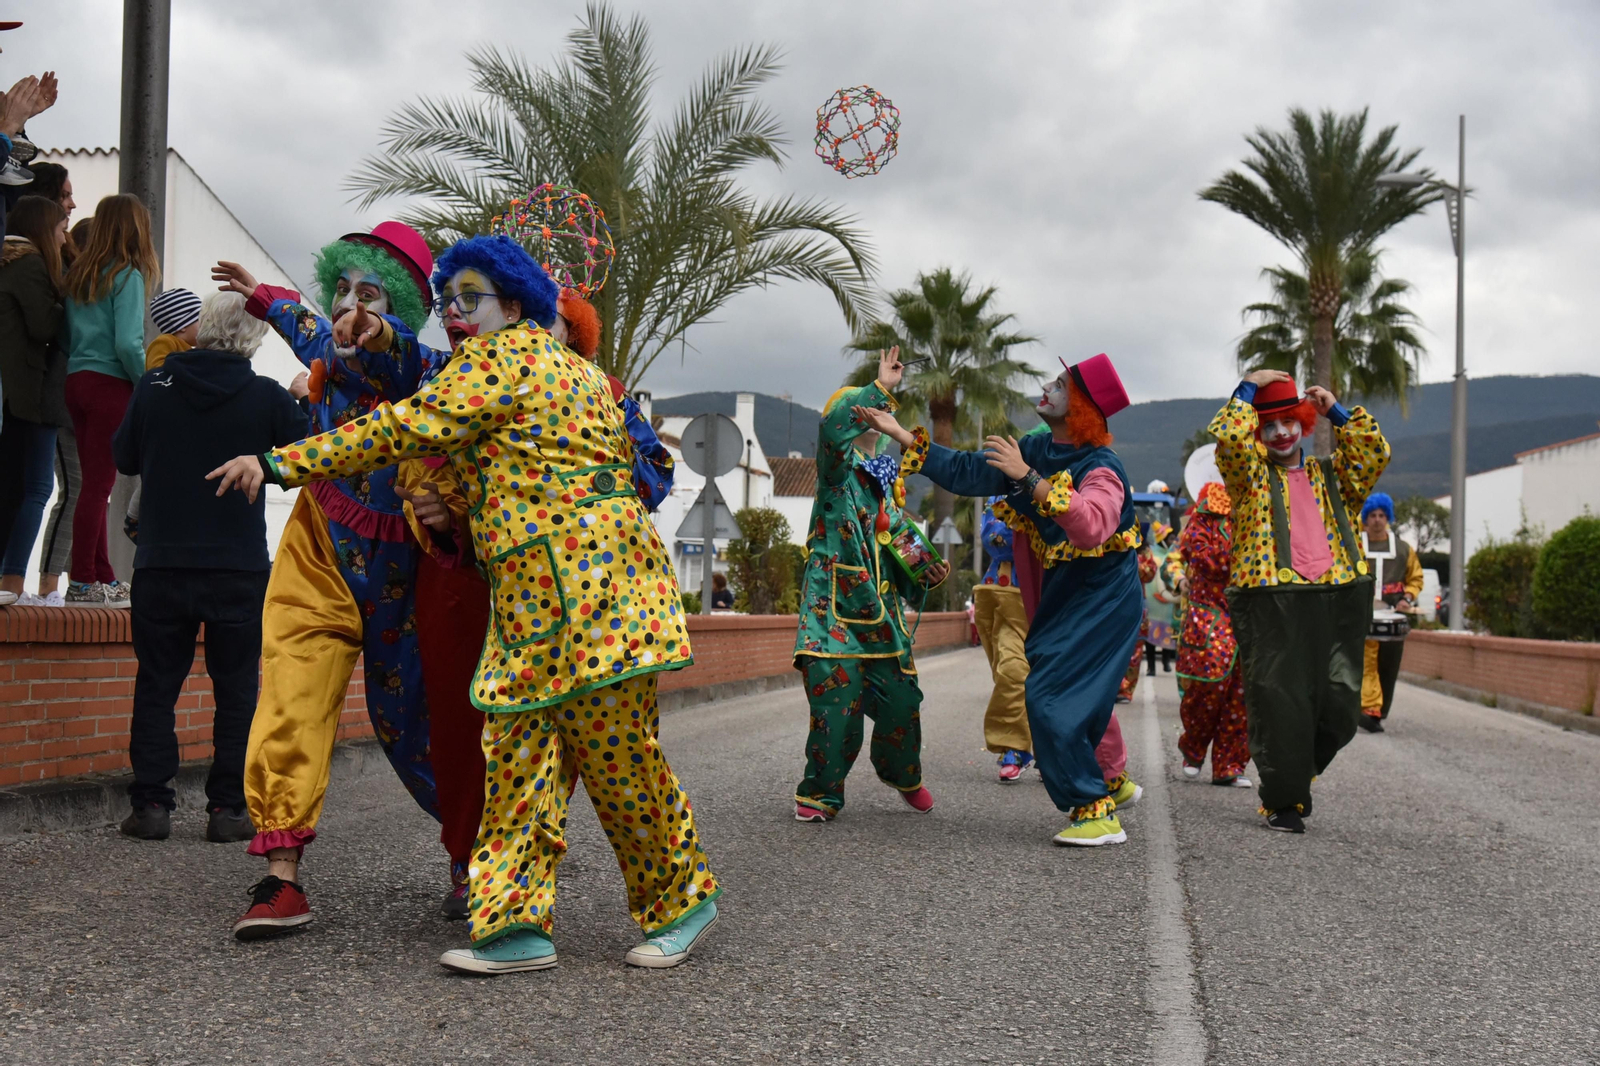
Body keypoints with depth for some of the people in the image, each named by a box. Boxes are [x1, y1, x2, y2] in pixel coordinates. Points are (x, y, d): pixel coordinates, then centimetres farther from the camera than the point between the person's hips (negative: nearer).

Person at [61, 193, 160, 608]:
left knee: (95, 483, 12)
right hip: (111, 386, -7)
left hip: (75, 382, 7)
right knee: (98, 484, -3)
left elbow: (67, 335, 11)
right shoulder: (127, 276, -9)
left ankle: (102, 577, 19)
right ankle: (82, 582, -1)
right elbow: (127, 344, -16)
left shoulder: (77, 274, 11)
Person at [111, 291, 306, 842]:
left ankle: (150, 804, 9)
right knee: (236, 690, 8)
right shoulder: (267, 397, -8)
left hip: (160, 567, 2)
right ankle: (228, 807, 8)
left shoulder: (154, 386, -2)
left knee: (156, 686, 11)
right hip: (240, 569, -1)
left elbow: (124, 457, 10)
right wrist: (302, 404, 16)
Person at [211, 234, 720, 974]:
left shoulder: (501, 357, -4)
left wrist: (281, 463, -9)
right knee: (518, 753, 4)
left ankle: (683, 898, 13)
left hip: (581, 578, -10)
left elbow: (404, 430, -12)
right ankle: (516, 924, 3)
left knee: (616, 756, -3)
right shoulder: (573, 368, 24)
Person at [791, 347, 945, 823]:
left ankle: (902, 774, 32)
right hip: (835, 606, -6)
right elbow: (834, 424, -24)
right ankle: (822, 793, 8)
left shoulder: (889, 481, 18)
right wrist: (882, 387, -21)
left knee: (901, 700, 4)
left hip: (881, 606, 6)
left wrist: (926, 572, 6)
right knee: (837, 698, -11)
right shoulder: (837, 467, -1)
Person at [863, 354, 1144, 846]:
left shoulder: (1101, 467, -20)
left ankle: (1097, 812, -8)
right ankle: (1109, 782, 33)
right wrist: (898, 433, 7)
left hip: (1101, 603, -8)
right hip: (1061, 598, 8)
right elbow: (964, 471, 10)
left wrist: (1029, 478, -40)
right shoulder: (1034, 451, 3)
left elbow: (1093, 526, -39)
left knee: (1053, 699, -16)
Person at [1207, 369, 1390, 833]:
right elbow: (1227, 436, -7)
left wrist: (1336, 411, 11)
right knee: (1280, 702, -6)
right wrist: (1249, 387, 4)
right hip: (1270, 600, -4)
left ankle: (1295, 774, 24)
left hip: (1337, 601, 4)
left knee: (1340, 703, 1)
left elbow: (1375, 452, 11)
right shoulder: (1250, 473, 10)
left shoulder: (1330, 475, 22)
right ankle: (1283, 801, 4)